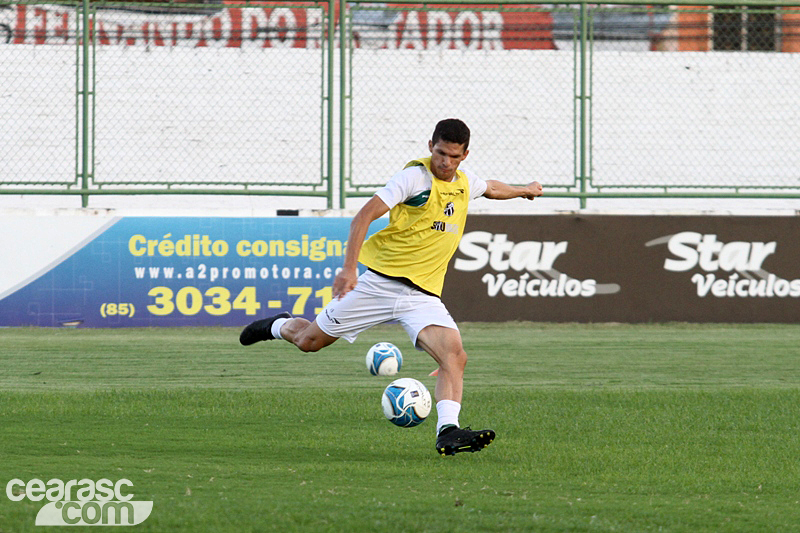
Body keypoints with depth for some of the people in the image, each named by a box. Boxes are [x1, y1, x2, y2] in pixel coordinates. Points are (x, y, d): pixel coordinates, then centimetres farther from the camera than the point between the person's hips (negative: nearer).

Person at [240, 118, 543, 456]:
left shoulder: (465, 184, 10)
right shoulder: (415, 176, -11)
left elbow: (491, 188, 37)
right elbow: (364, 217, -18)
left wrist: (524, 190, 50)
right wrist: (349, 269, -26)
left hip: (424, 295, 4)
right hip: (378, 282, -4)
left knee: (454, 356, -22)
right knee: (309, 341, 7)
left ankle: (447, 431, -29)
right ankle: (279, 326, 41)